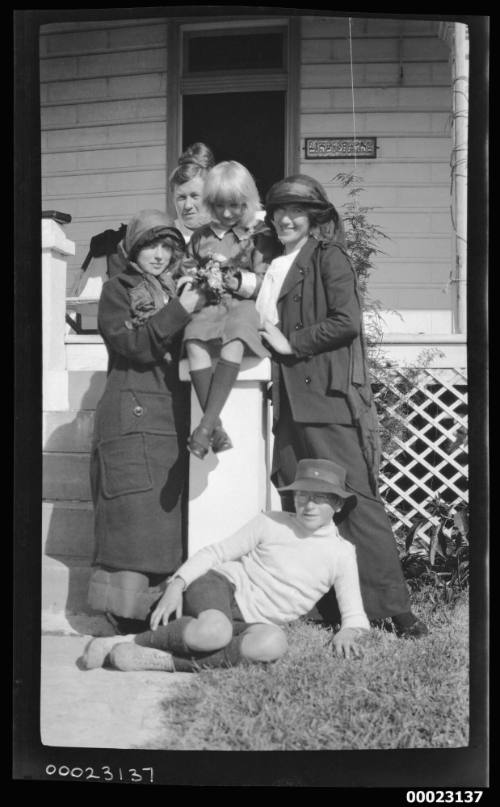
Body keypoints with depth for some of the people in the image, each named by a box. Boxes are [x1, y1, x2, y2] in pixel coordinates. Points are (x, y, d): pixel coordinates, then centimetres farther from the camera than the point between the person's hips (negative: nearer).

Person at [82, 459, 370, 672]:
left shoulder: (342, 553, 3)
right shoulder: (270, 524, 0)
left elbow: (355, 615, 5)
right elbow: (216, 552, 3)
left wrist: (348, 632, -20)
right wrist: (177, 584, -11)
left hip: (254, 623, 2)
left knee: (273, 643, -38)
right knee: (214, 632, -40)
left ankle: (163, 661, -33)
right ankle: (129, 642, -19)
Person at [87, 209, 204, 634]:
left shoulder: (177, 290, 22)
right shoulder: (118, 290, 6)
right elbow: (132, 344, -11)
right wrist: (178, 312, -16)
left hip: (174, 419, 5)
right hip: (131, 418, -5)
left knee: (168, 518, 3)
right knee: (134, 517, -9)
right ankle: (128, 616, -4)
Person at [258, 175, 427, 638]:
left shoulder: (328, 256, -1)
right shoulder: (277, 266, 21)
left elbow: (346, 321, -13)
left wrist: (290, 343, -9)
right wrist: (262, 332, 5)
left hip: (330, 396, -8)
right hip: (291, 401, 8)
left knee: (356, 502, -7)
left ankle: (393, 611, 0)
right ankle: (329, 612, 14)